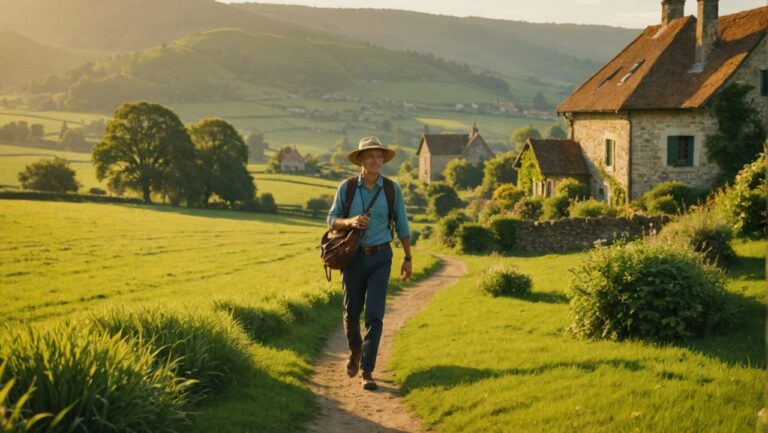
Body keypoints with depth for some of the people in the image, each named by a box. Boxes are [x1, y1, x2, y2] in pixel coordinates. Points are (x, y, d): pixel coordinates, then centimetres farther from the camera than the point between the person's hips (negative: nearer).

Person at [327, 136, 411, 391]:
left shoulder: (392, 189, -3)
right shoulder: (346, 188, -3)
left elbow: (402, 226, 5)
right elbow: (332, 220, 0)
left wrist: (408, 258, 7)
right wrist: (350, 221, -23)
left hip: (380, 259, -1)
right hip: (353, 257, 1)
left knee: (374, 315, -10)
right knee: (352, 313, 11)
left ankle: (367, 371, -4)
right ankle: (355, 351, 42)